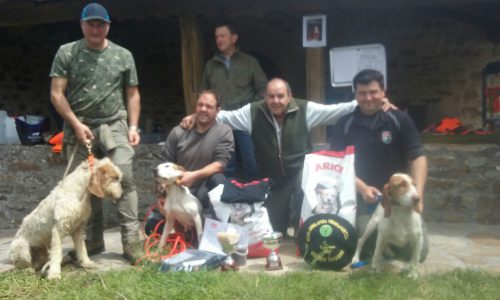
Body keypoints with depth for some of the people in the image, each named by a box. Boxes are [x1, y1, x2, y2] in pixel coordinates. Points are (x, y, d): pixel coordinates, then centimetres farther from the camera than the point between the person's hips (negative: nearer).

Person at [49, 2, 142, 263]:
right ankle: (92, 240, 19)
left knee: (124, 177, -12)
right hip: (79, 127, 1)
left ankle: (131, 241, -8)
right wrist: (76, 124, -10)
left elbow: (132, 94, 11)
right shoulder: (66, 53, 4)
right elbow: (56, 94, -1)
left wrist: (133, 126, 0)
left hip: (114, 125, 0)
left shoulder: (123, 55, 8)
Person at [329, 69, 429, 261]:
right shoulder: (344, 126, 0)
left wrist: (417, 194, -18)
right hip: (363, 199, -1)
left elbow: (417, 157, -5)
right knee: (370, 249, -21)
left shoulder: (400, 120, 0)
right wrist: (363, 188, -18)